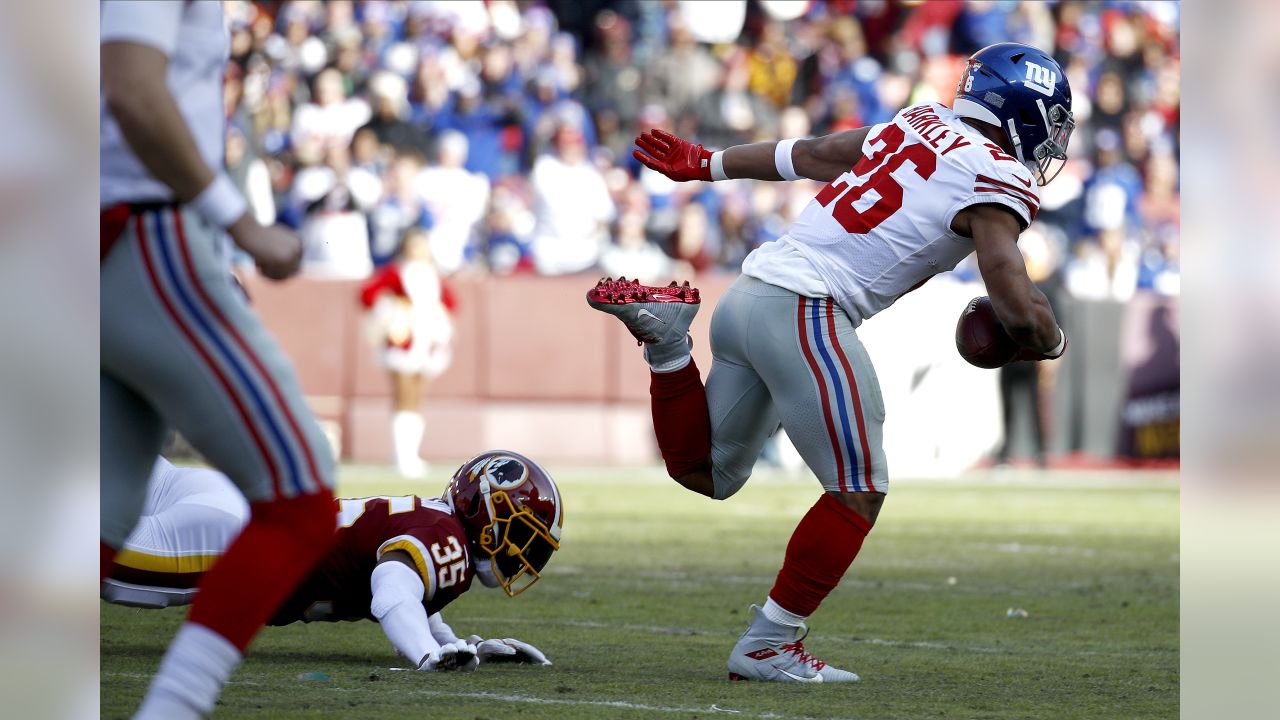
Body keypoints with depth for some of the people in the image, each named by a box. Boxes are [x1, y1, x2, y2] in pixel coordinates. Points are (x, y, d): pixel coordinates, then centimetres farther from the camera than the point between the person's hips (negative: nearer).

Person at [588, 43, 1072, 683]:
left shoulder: (917, 124, 16)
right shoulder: (996, 179, -6)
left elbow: (810, 154, 29)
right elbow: (1019, 309, -13)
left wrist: (705, 164, 40)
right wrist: (1048, 342, 10)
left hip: (749, 293, 9)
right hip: (804, 312, -8)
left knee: (707, 473, 24)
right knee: (858, 494, 0)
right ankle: (767, 647, 0)